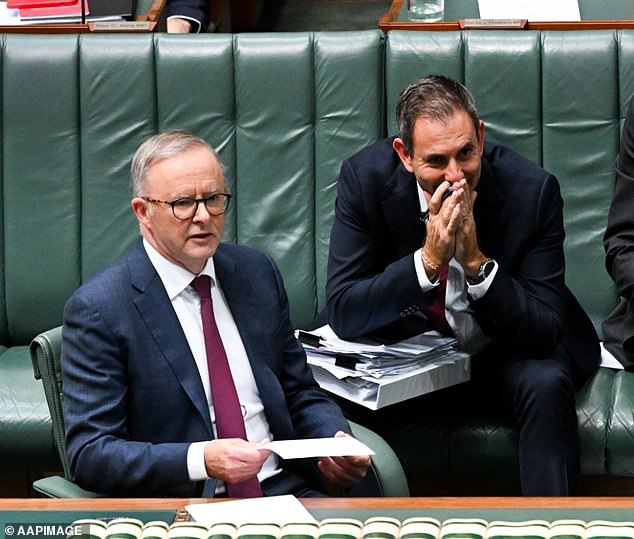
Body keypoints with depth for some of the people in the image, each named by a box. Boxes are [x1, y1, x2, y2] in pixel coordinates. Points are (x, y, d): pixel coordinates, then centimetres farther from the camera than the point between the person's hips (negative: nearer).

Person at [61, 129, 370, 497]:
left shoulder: (257, 273, 14)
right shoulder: (98, 309, -4)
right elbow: (89, 453, -9)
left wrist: (337, 442, -1)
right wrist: (201, 460, -23)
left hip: (285, 491, 5)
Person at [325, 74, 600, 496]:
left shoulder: (532, 190, -21)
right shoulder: (365, 178, -17)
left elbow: (545, 333, -21)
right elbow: (342, 312, -20)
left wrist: (476, 262, -35)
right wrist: (428, 260, -34)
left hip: (504, 354, -1)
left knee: (546, 384, -31)